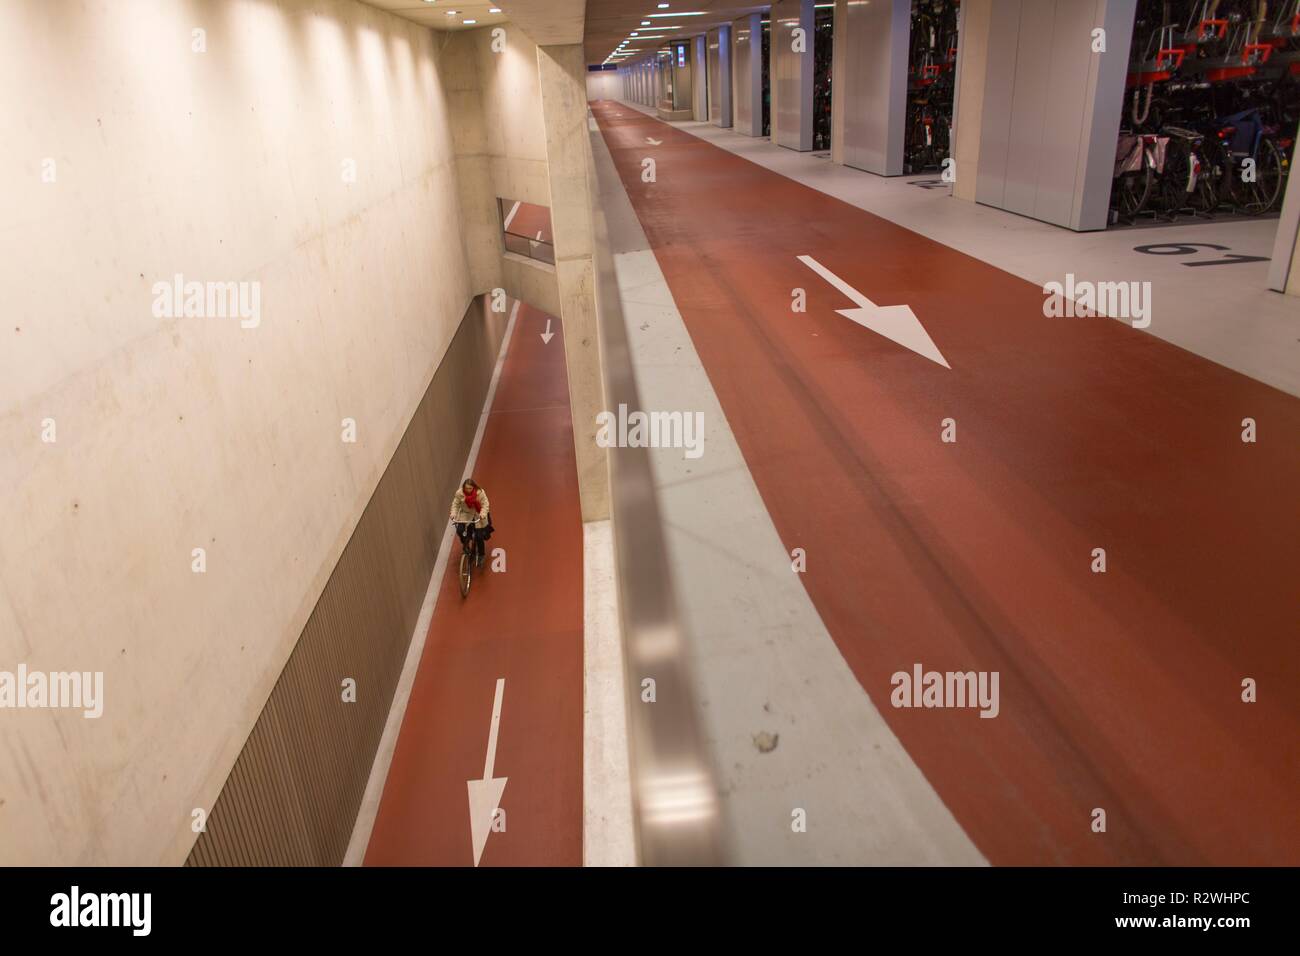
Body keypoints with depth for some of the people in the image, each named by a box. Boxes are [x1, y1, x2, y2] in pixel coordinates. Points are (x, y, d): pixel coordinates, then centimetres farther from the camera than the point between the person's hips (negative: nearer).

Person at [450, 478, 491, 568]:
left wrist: (483, 514, -36)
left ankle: (480, 557, 15)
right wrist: (453, 514, -22)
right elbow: (455, 504, -7)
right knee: (460, 531, -19)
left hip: (478, 517, -2)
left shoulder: (480, 493, -23)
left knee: (479, 537, -7)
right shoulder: (459, 493, -17)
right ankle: (466, 545, 14)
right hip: (465, 516, 2)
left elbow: (485, 505, -19)